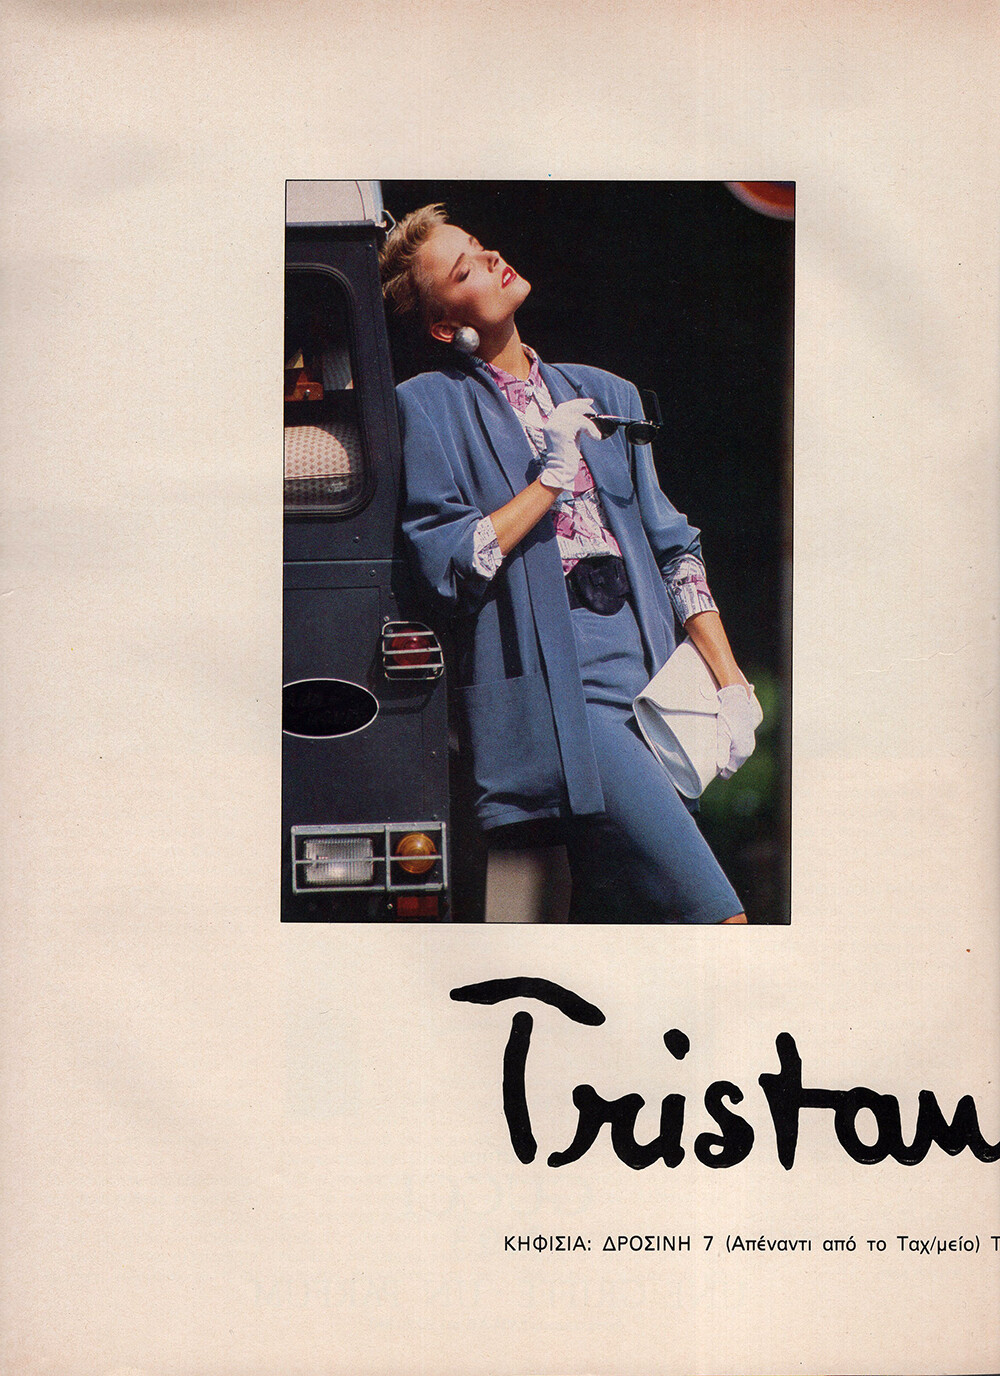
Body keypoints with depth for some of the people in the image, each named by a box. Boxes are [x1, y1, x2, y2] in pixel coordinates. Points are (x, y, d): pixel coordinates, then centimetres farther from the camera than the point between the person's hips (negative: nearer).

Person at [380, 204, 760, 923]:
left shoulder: (602, 394, 20)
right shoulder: (431, 404, 4)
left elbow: (673, 547, 18)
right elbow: (444, 566, -5)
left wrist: (731, 680, 8)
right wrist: (551, 475, -6)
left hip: (653, 674, 6)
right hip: (556, 687, -6)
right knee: (714, 912, -17)